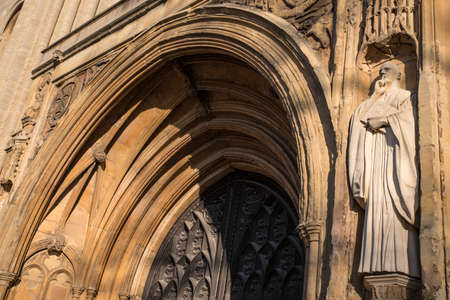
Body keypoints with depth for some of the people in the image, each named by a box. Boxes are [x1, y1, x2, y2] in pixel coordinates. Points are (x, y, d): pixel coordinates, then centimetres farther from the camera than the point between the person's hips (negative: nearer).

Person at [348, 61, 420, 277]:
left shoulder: (405, 96, 15)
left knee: (394, 197, -18)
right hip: (377, 150, 5)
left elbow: (402, 117, -4)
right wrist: (376, 95, 11)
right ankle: (380, 261, -16)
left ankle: (399, 261, -22)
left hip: (395, 149, -5)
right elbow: (361, 115, 16)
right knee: (377, 202, -10)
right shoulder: (378, 100, 30)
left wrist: (380, 119, -4)